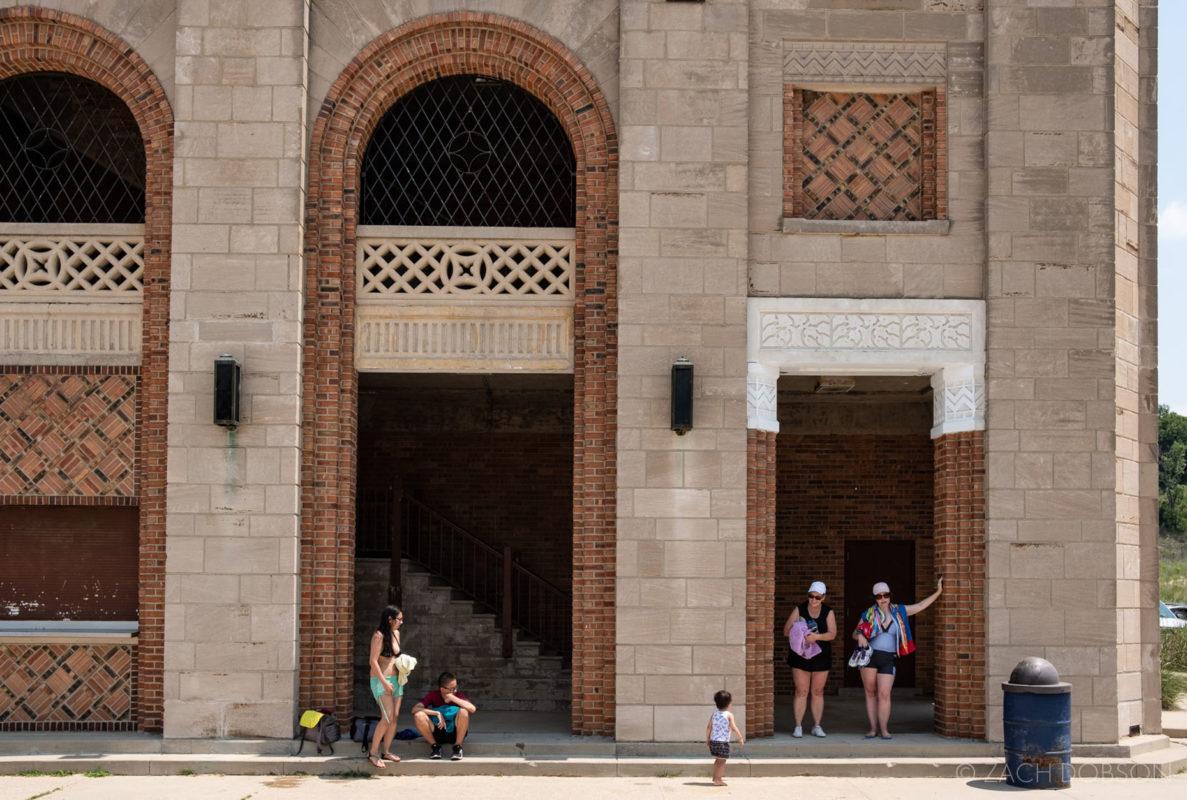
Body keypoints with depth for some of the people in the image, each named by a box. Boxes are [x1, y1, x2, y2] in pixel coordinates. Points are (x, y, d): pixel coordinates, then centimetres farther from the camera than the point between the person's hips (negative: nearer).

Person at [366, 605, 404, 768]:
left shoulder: (396, 633, 12)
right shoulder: (379, 636, -13)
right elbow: (373, 661, -16)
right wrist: (385, 683, -18)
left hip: (396, 680, 8)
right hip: (380, 680, -8)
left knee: (395, 716, 5)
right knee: (387, 717, -13)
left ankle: (386, 751, 13)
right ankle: (372, 752, -2)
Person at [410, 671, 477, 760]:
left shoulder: (458, 695, -7)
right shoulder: (433, 695, -5)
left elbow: (472, 709, -26)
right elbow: (415, 709, -18)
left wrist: (452, 698, -25)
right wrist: (437, 713, -27)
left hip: (455, 733, -1)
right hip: (437, 734, 1)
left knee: (463, 711, -30)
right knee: (418, 715, -25)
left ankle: (457, 747, -13)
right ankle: (435, 746, -6)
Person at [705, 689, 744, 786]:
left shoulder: (714, 714, 6)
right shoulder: (729, 714, -8)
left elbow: (709, 727, 5)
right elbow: (733, 728, -14)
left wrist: (707, 738, 16)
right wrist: (740, 737, -4)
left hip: (713, 741, 6)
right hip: (723, 742, -6)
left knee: (718, 760, 22)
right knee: (722, 761, -1)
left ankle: (716, 777, 33)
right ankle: (718, 780, -5)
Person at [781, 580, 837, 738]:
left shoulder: (828, 612, 1)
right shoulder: (799, 610, -1)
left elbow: (832, 634, -10)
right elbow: (786, 631, -4)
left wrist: (816, 637, -27)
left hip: (821, 656, 1)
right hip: (800, 655, -1)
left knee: (818, 692, 5)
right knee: (801, 692, -3)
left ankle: (817, 726, 12)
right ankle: (798, 726, 0)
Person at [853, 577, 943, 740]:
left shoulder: (898, 611, 12)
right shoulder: (869, 614, 9)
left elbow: (920, 605, 19)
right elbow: (855, 633, 15)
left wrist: (938, 592, 17)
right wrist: (860, 636, -8)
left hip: (888, 659, 0)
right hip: (869, 656, 0)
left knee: (884, 694, -9)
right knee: (870, 693, 3)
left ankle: (884, 729, 0)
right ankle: (873, 728, 9)